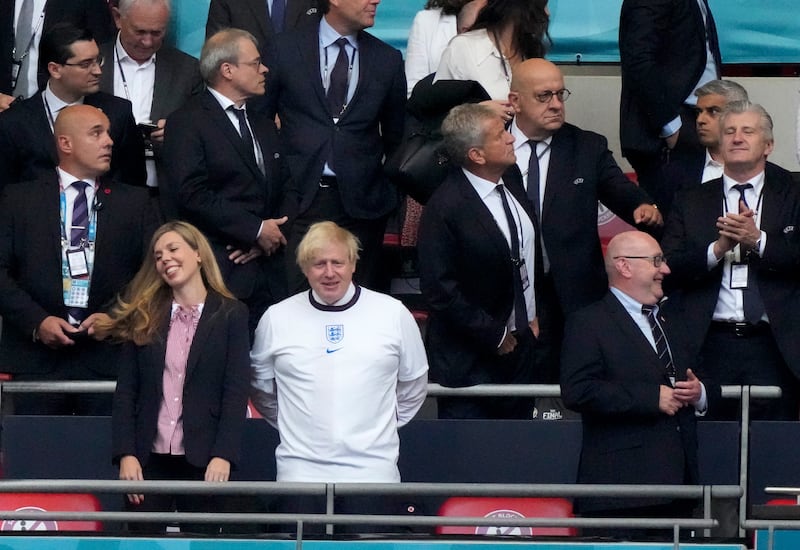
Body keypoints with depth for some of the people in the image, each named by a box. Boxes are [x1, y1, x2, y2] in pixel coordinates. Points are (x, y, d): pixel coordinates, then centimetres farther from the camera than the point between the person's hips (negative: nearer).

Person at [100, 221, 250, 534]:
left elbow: (236, 391, -3)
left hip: (203, 460, -2)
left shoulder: (231, 315, 3)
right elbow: (126, 390, 6)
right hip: (148, 458, 2)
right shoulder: (144, 315, 10)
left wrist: (223, 455, -13)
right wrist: (126, 454, -4)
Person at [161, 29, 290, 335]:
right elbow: (193, 194, -13)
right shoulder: (187, 123, -3)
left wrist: (270, 235, -1)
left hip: (267, 273, 7)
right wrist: (256, 230, -11)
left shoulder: (264, 127, 23)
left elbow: (281, 192, 21)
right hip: (219, 274, -7)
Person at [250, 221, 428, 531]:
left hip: (373, 471, -1)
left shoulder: (393, 315, 4)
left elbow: (413, 386, 16)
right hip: (301, 472, 1)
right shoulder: (276, 319, 5)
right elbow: (261, 386, 19)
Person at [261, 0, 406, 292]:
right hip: (300, 198, -2)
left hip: (361, 202, 2)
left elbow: (395, 136, 17)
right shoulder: (285, 49, 3)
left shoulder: (387, 59, 9)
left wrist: (391, 191, 14)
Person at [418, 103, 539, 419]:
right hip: (471, 361, -7)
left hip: (519, 343, 7)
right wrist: (495, 336, -15)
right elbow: (440, 290, -21)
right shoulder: (445, 208, -21)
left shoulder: (512, 186, 4)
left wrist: (533, 319, 12)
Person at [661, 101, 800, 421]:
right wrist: (719, 248, -11)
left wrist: (759, 241, -14)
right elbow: (669, 269, 3)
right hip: (709, 347, 1)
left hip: (772, 349, -1)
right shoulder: (691, 202, 14)